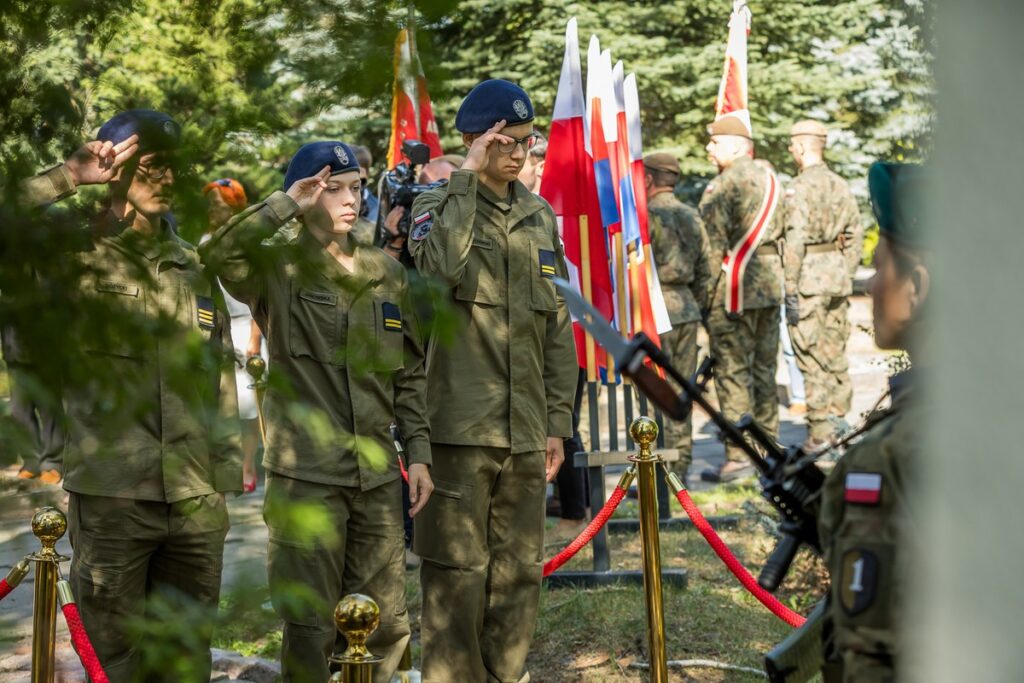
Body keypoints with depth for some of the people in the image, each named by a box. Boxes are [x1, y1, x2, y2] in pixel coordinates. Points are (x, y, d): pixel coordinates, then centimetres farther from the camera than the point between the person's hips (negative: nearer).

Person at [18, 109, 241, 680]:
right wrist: (67, 178, -17)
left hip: (197, 504, 4)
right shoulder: (78, 257, -3)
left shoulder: (193, 266, 13)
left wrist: (225, 472, 14)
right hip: (111, 499, -4)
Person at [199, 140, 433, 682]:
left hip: (378, 474, 5)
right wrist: (286, 205, -18)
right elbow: (218, 252, -25)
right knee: (310, 626, 1)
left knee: (386, 625, 10)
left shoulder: (387, 273, 12)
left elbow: (410, 370, 15)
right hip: (305, 475, -4)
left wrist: (418, 452, 9)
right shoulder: (278, 267, -3)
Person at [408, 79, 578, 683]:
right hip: (461, 424, -5)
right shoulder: (440, 206, 0)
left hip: (526, 431, 5)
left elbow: (558, 327, 16)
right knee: (457, 570, -4)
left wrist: (558, 421, 11)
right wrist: (467, 178, -17)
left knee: (520, 570, 10)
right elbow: (442, 266, -25)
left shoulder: (542, 218, 14)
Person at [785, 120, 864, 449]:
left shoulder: (800, 187, -12)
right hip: (838, 277, 8)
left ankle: (820, 433, -3)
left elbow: (795, 240, -18)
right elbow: (855, 236, 16)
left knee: (812, 359, -4)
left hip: (809, 278, -8)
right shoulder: (841, 185, 11)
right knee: (835, 355, 14)